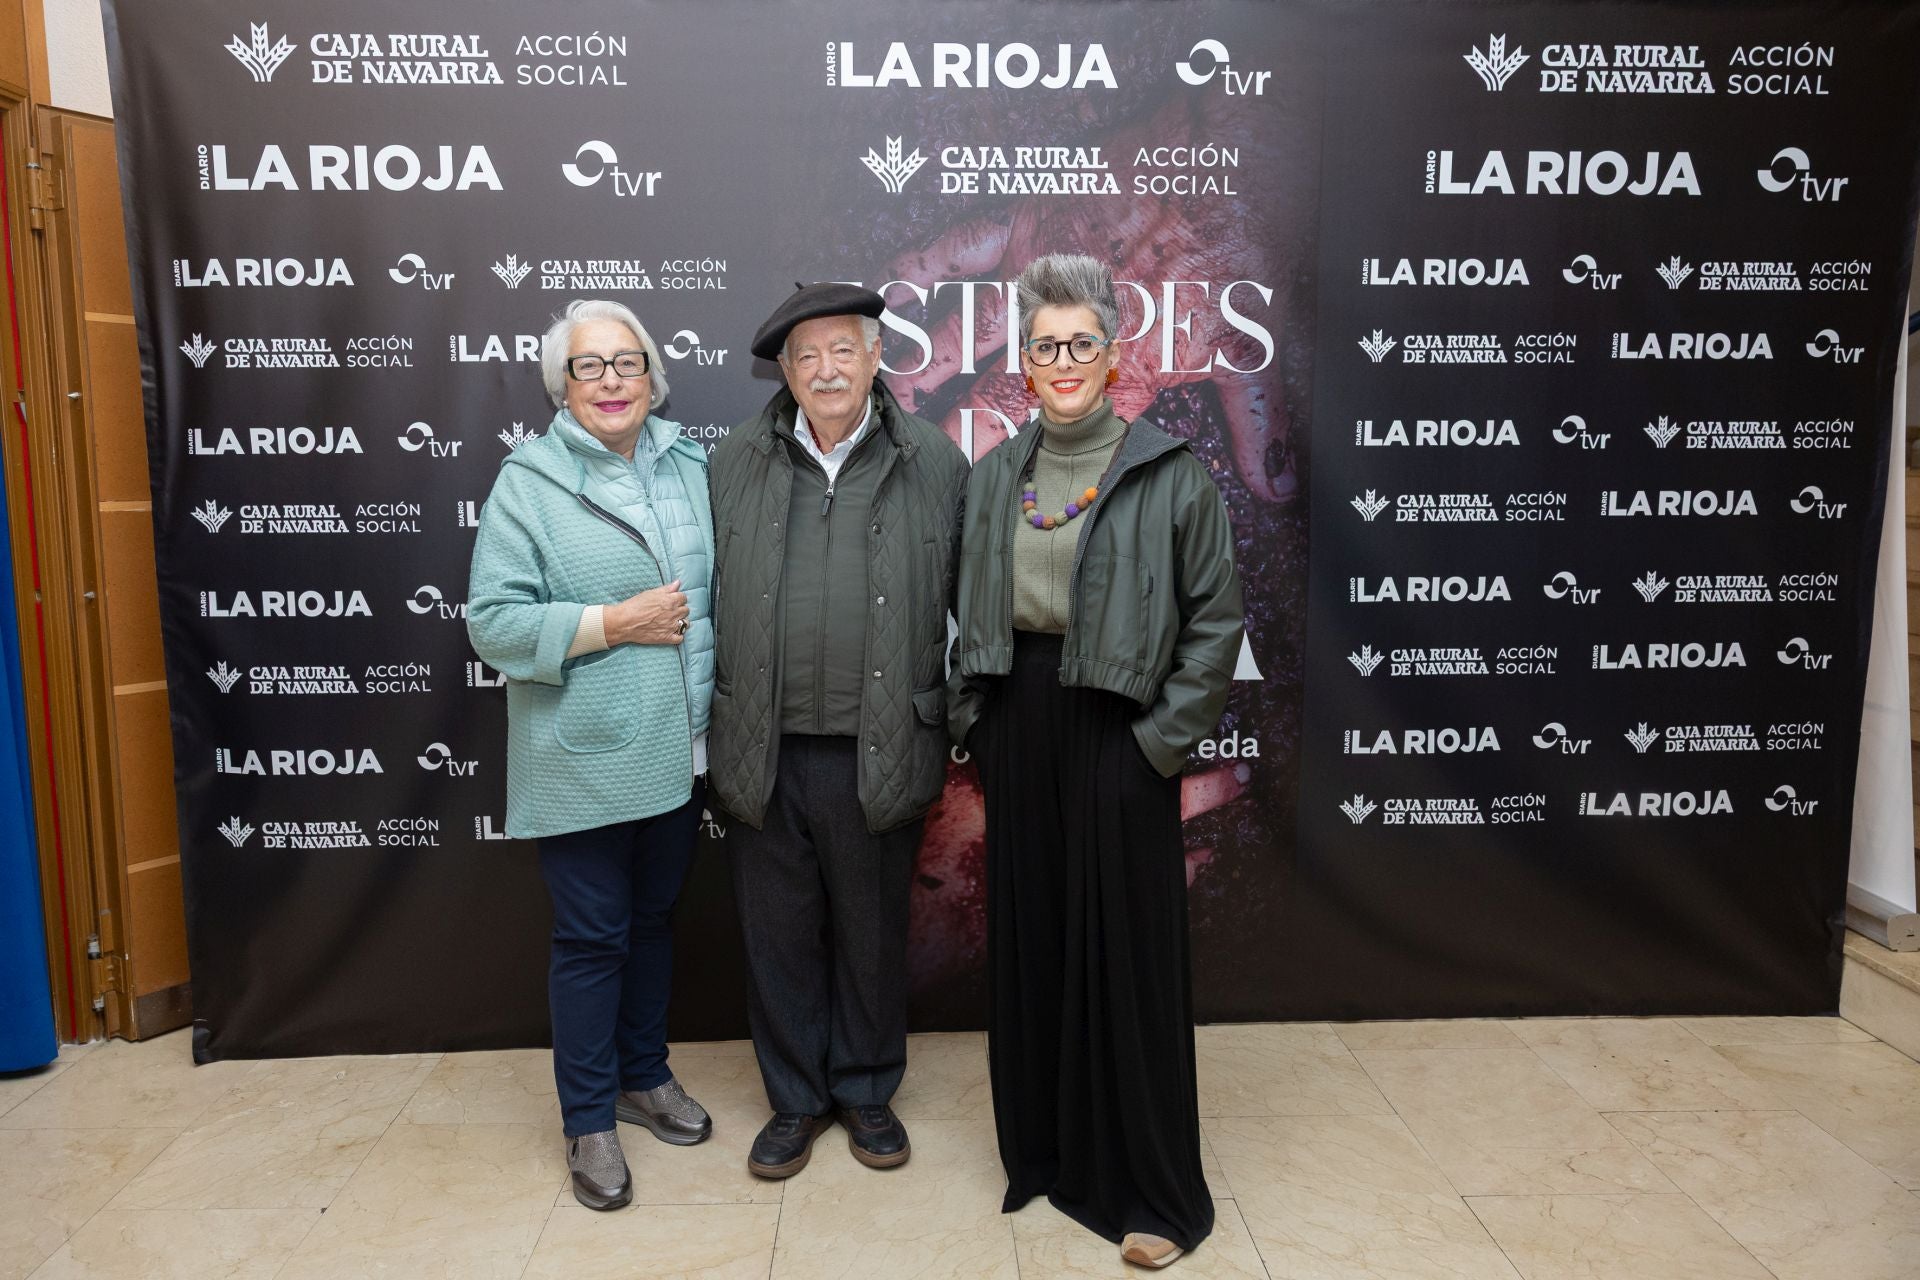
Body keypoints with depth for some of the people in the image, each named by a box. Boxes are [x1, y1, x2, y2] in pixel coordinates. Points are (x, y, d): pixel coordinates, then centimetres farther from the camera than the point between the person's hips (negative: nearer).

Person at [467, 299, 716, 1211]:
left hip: (677, 751, 5)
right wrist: (614, 624, -18)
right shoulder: (529, 482, -8)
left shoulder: (690, 467, 6)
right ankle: (589, 1120, 23)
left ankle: (644, 1076, 37)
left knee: (654, 919, 18)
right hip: (585, 760, -4)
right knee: (592, 937, 6)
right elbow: (493, 622, -14)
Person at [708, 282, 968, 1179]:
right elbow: (706, 596, 7)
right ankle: (795, 1098, 33)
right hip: (765, 752, 2)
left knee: (873, 933, 14)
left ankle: (867, 1091, 35)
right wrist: (712, 719, 5)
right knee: (779, 933, 13)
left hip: (878, 752, -1)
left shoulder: (933, 463, -1)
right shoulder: (734, 463, 4)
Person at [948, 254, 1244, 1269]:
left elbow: (1215, 620, -6)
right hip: (1016, 727, 5)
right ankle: (1043, 1141, 33)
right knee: (1028, 937, 13)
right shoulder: (995, 475, 8)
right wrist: (972, 718, 6)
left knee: (1124, 946, 3)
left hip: (1116, 729, -4)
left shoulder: (1169, 473, -6)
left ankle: (1151, 1186, 20)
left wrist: (1165, 735, -10)